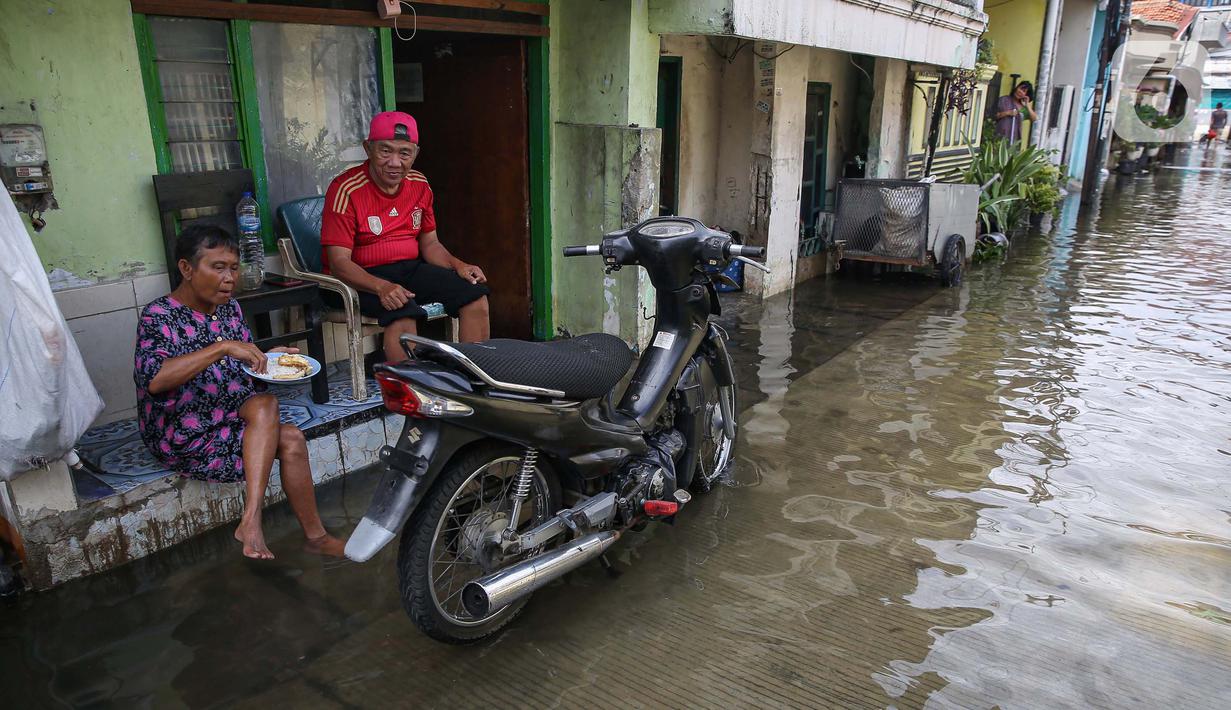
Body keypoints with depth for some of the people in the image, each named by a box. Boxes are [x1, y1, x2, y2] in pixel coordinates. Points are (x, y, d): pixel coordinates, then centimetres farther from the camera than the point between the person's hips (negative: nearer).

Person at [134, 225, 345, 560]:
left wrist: (267, 359, -1)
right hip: (184, 440, -6)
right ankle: (251, 520, -27)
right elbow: (153, 378, -31)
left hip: (233, 422, 7)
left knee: (291, 439, -20)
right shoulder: (159, 316, -13)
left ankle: (315, 536, -19)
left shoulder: (229, 309, 9)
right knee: (266, 405, -27)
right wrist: (223, 347, -35)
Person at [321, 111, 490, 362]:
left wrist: (458, 265, -5)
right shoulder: (347, 190, -13)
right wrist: (381, 287, -35)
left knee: (476, 297, -12)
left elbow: (430, 243, 16)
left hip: (411, 269, 6)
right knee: (403, 314, -36)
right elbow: (339, 261, -17)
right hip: (363, 277, -6)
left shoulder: (419, 185, 6)